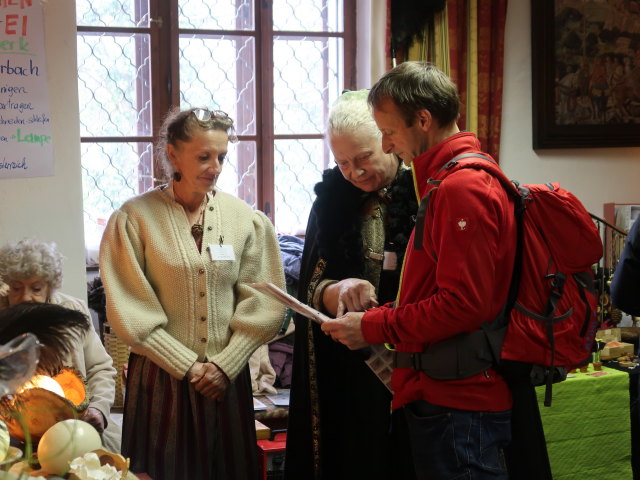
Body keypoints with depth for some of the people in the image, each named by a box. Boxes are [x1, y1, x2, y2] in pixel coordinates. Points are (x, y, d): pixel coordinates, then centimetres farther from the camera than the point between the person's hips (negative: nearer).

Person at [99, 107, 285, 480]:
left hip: (227, 377, 2)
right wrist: (188, 366, -9)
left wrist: (224, 364, -9)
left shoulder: (247, 219, 1)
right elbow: (129, 310, -8)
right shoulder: (134, 219, -6)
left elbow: (263, 305, -1)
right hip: (161, 377, -2)